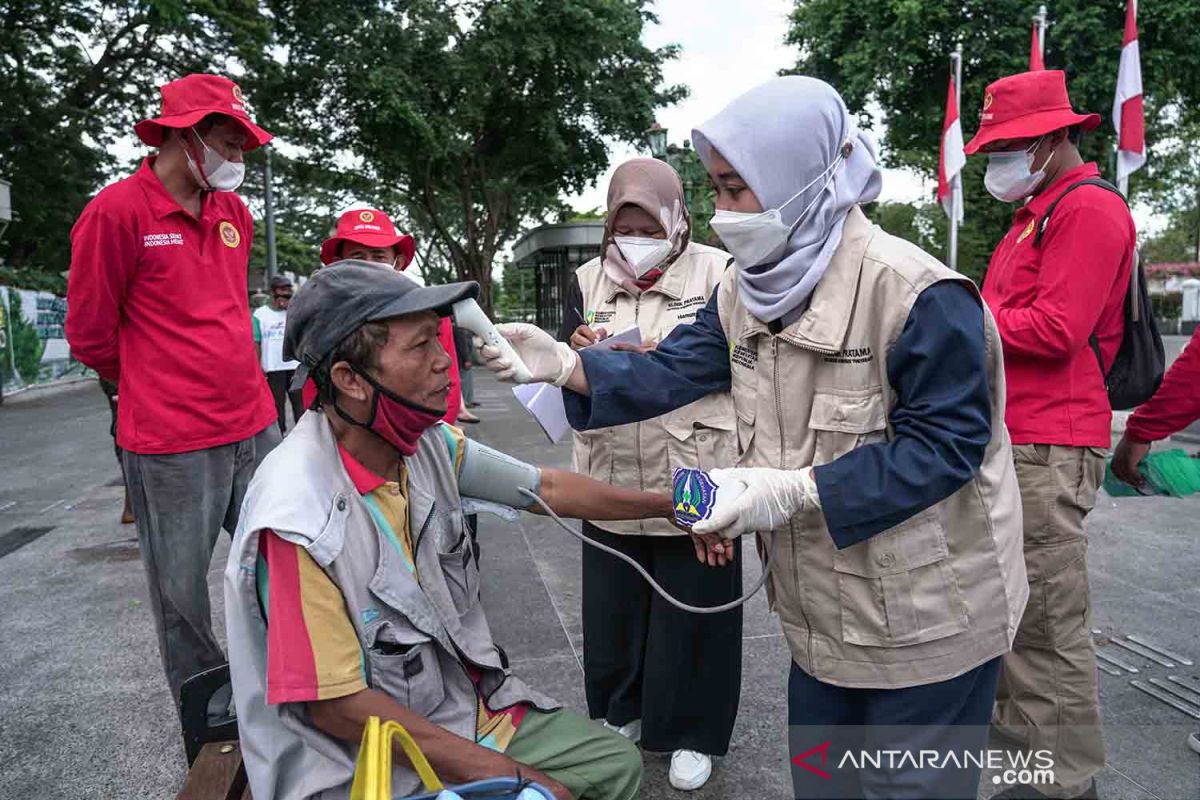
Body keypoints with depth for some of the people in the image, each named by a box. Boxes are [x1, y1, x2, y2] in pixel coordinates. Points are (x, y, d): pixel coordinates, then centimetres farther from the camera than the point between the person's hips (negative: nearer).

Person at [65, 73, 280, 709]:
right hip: (171, 445, -6)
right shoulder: (117, 211, -9)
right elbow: (90, 334, -3)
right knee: (183, 598, 8)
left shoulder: (234, 213, 11)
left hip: (256, 428, 6)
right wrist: (159, 392, 10)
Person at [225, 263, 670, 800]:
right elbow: (335, 705, -22)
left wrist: (668, 505, 7)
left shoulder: (428, 443, -9)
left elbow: (548, 488, 3)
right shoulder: (301, 514, -27)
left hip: (468, 704, 7)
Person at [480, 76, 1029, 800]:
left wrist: (796, 490, -29)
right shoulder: (747, 292, 1)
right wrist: (564, 364, -17)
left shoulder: (916, 292, -24)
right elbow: (672, 374, -2)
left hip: (924, 624, -6)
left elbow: (946, 441, -24)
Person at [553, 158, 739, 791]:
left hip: (693, 483, -3)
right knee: (613, 608, 14)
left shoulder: (717, 271, -2)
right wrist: (577, 351, -15)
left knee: (691, 611, 9)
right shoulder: (589, 280, 9)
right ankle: (621, 714, 39)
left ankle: (693, 733, 31)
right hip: (609, 486, 4)